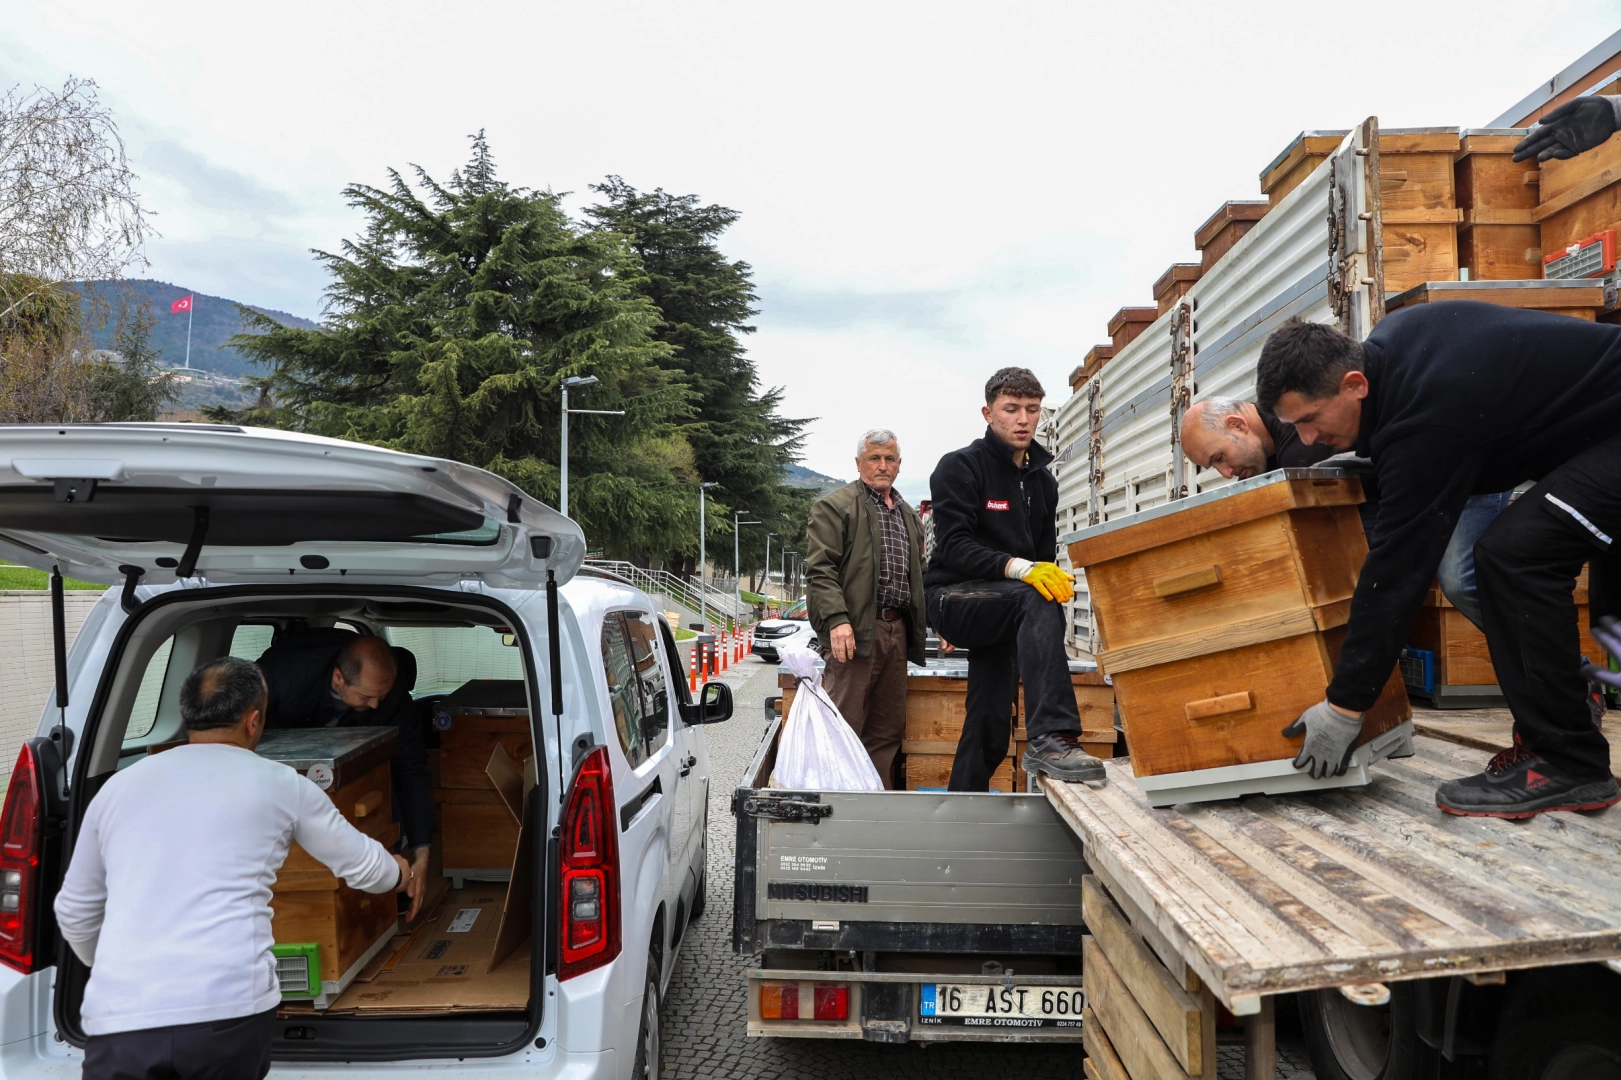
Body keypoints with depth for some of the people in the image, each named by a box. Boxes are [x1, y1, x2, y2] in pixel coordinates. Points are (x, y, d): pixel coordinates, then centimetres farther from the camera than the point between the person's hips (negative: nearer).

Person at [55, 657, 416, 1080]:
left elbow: (75, 911, 27)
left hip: (118, 1019, 2)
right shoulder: (279, 784, 8)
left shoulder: (117, 786, 16)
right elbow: (362, 866, 21)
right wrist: (399, 874, 44)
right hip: (230, 1006, -1)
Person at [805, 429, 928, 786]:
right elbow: (820, 570, -10)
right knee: (846, 727, -7)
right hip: (853, 631, -7)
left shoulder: (909, 515, 22)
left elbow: (918, 574, 28)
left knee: (888, 729, 9)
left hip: (896, 631, 7)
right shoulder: (834, 506, 0)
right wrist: (836, 619, -22)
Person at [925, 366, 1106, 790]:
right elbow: (954, 546, -18)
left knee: (989, 732, 4)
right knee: (1036, 601, -35)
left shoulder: (1043, 481, 15)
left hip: (1001, 609, 7)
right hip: (954, 597, -7)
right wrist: (1018, 567, -32)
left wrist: (1056, 580, -3)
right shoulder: (959, 466, -7)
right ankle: (1050, 737, -44)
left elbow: (1044, 554, 18)